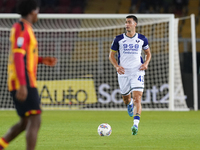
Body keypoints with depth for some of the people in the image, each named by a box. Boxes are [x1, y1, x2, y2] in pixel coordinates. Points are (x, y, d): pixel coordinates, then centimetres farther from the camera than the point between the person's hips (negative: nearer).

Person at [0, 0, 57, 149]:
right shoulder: (22, 28, -11)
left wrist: (43, 60, 20)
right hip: (23, 82, -10)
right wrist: (22, 85, -27)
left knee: (25, 122, 14)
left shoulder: (23, 28, 20)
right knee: (35, 120, -13)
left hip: (24, 83, 10)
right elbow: (18, 57, -20)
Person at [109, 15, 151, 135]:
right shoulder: (119, 39, 4)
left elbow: (148, 53, 19)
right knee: (126, 97, 13)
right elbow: (111, 55, 9)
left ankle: (136, 124, -25)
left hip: (137, 72, -2)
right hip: (123, 72, 2)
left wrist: (146, 63, -2)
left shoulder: (142, 39, 6)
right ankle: (129, 105, 51)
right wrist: (117, 66, -9)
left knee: (137, 99, -17)